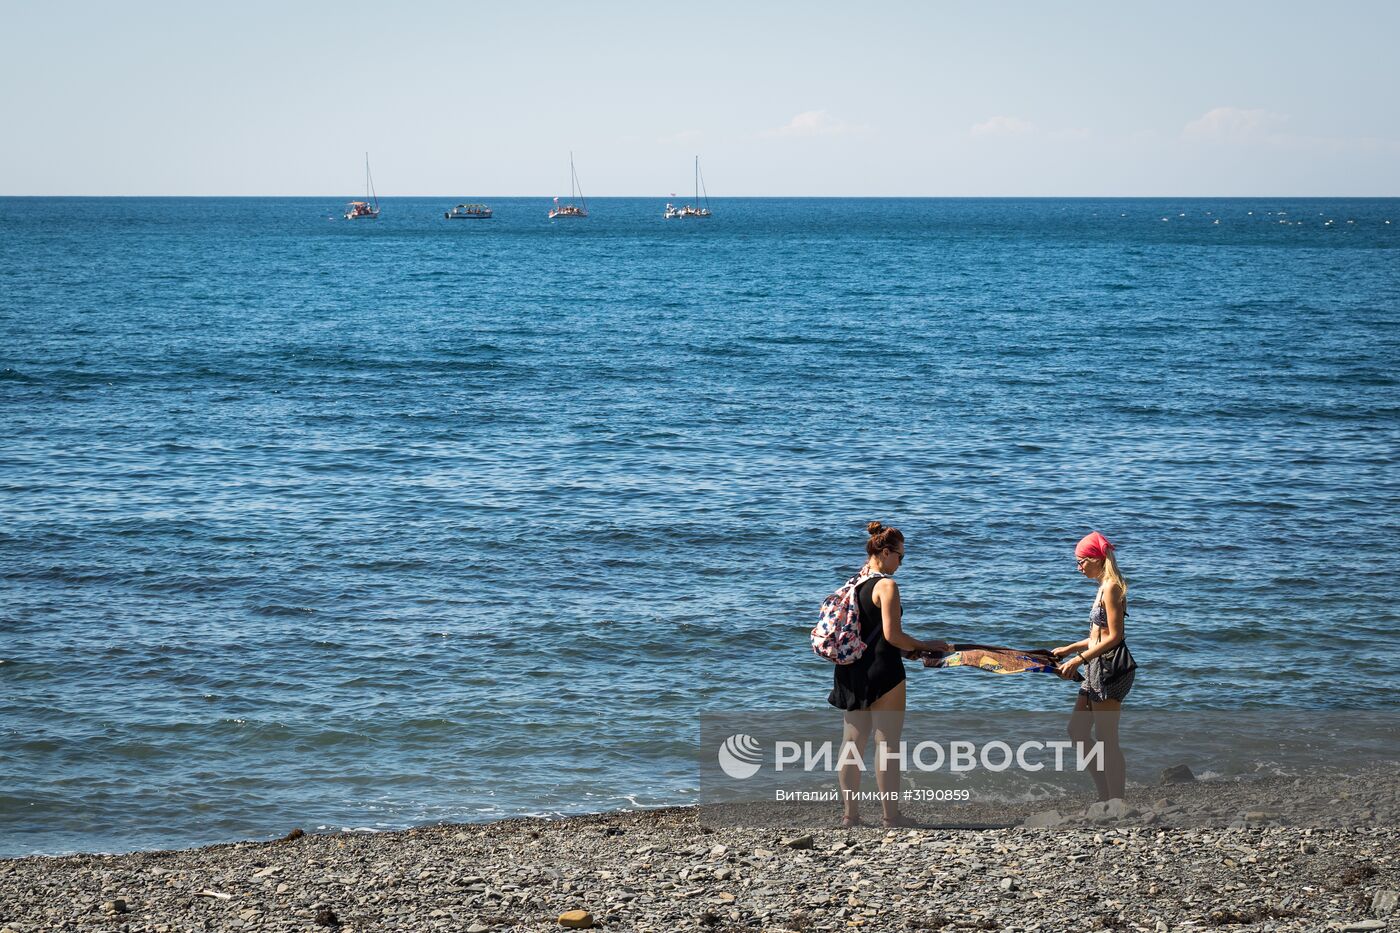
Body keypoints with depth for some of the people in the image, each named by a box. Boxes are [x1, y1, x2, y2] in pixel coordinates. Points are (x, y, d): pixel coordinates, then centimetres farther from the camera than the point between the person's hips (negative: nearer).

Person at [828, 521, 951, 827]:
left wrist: (906, 650, 22)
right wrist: (924, 646, -4)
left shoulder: (853, 585, 11)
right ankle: (891, 815, 1)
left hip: (852, 673, 8)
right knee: (888, 744, -2)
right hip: (882, 673, -8)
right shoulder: (886, 586, -13)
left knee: (852, 742, 9)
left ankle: (850, 814, 11)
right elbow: (892, 635, -18)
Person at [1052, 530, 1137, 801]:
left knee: (1106, 738, -6)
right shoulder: (1104, 587, 15)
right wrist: (1069, 649, 19)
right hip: (1099, 667, 11)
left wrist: (1079, 659, -19)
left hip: (1111, 667, -11)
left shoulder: (1111, 588, -15)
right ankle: (1105, 799, 18)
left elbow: (1114, 637, -19)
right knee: (1077, 730, 14)